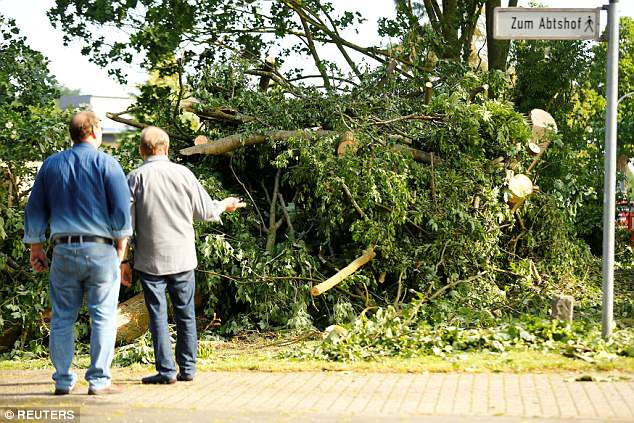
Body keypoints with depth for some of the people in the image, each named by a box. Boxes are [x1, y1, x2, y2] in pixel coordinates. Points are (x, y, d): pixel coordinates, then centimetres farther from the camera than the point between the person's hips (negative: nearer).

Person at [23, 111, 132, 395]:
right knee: (103, 317, 1)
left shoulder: (51, 164, 10)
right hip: (101, 250, -3)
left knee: (62, 318, 9)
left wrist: (36, 248, 18)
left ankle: (63, 380, 11)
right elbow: (122, 210, -8)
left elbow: (34, 210, 12)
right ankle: (98, 380, -1)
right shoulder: (106, 164, -2)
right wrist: (121, 244, 3)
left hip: (63, 250, 4)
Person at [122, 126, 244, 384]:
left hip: (150, 261, -2)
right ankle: (187, 369, 15)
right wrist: (224, 205, 28)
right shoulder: (183, 173, -1)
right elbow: (205, 212, 6)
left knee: (158, 316, 3)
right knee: (185, 315, 11)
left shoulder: (135, 178, -5)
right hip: (183, 257, 2)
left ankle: (166, 370, 1)